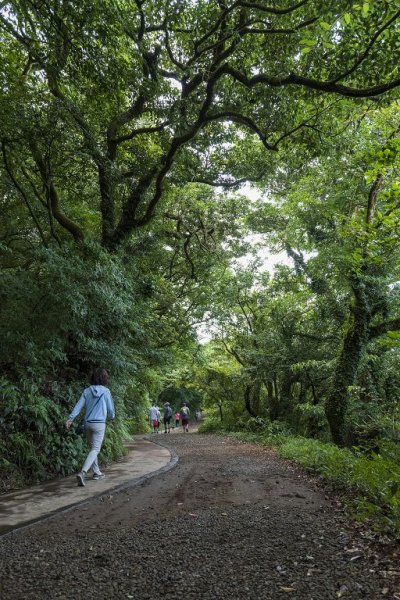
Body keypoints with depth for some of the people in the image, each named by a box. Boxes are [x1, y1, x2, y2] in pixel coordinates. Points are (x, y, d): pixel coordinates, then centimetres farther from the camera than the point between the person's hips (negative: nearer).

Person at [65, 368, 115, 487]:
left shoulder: (87, 391, 4)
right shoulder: (106, 391, -7)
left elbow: (79, 405, -4)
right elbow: (111, 409, -2)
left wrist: (70, 418, -8)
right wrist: (111, 416, 19)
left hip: (87, 423, 5)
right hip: (99, 424, -5)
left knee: (93, 448, 19)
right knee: (95, 450, -4)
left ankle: (96, 472, 27)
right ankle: (82, 473, -21)